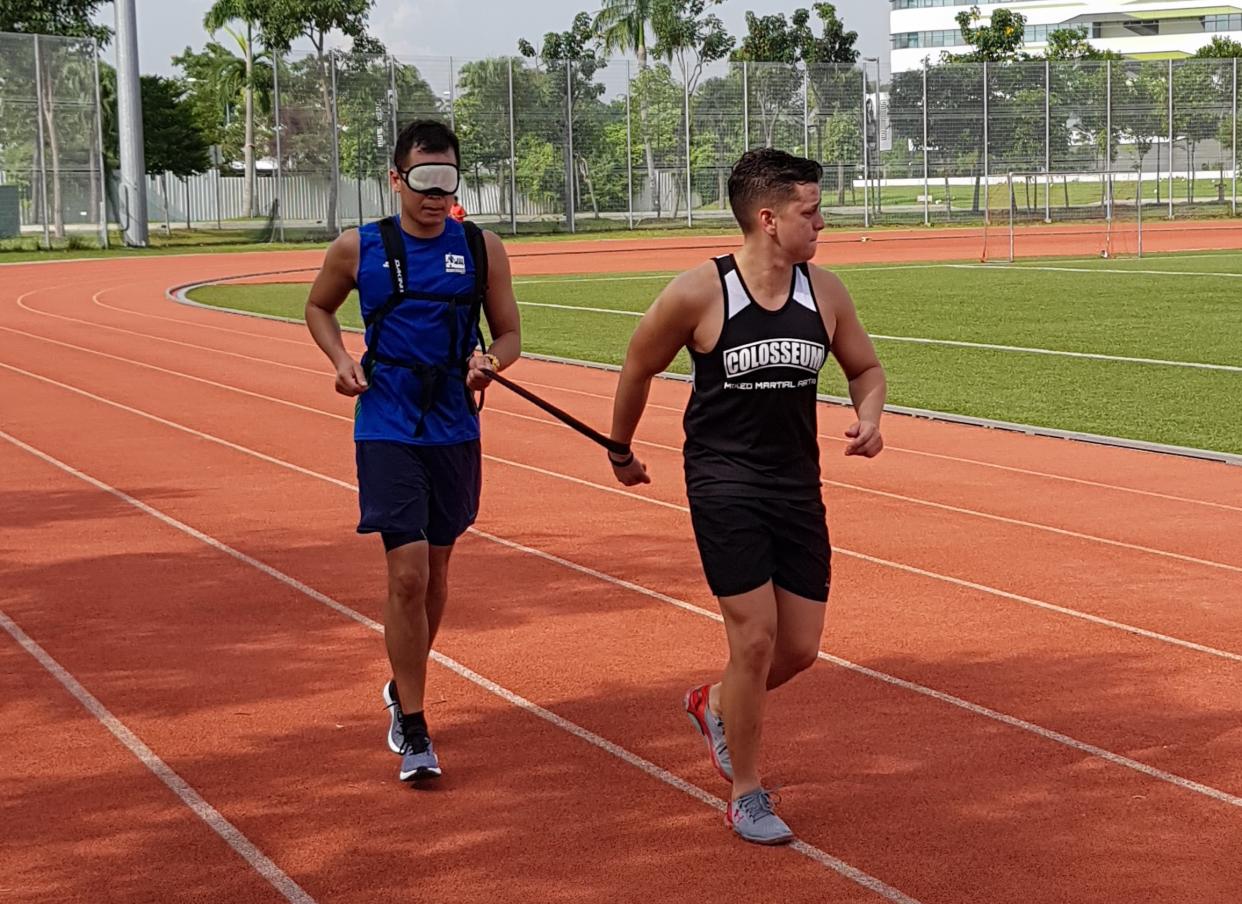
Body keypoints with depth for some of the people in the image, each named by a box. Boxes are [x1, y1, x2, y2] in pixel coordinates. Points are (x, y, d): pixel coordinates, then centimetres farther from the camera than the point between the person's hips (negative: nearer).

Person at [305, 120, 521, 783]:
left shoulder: (482, 249, 1)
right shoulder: (358, 249, -2)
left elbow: (509, 334, 8)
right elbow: (318, 307, 16)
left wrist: (489, 361, -15)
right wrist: (341, 360, -2)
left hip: (455, 429, 3)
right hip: (386, 429, -3)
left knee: (435, 569, 14)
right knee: (407, 574, -12)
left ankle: (403, 688, 38)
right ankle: (412, 730, -3)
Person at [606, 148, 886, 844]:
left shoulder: (825, 292, 1)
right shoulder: (697, 294, -13)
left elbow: (867, 369, 17)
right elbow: (638, 369, 4)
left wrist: (869, 417, -5)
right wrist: (621, 452, 15)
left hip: (799, 486, 5)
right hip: (724, 481, -5)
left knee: (801, 647, 7)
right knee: (755, 638, -10)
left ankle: (716, 706, 40)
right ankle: (747, 794, 10)